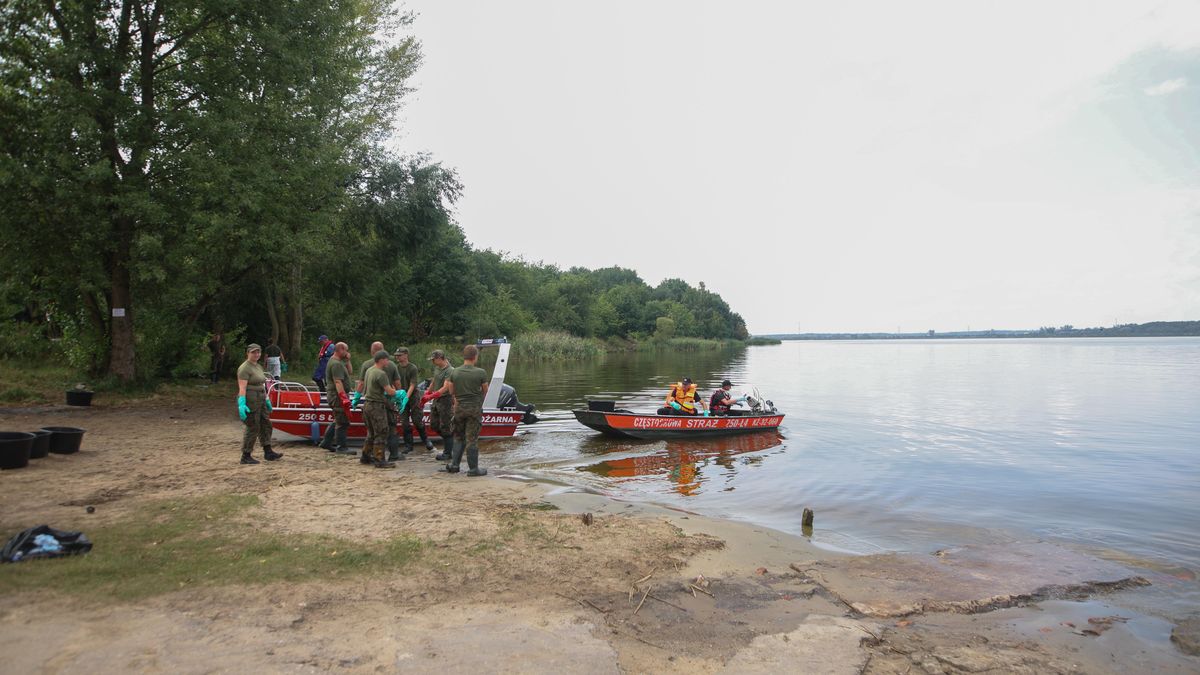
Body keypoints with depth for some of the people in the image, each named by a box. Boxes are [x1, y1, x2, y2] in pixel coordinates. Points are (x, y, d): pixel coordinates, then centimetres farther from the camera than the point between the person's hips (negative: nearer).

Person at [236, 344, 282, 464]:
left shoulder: (258, 367, 14)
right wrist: (241, 405, -28)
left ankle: (268, 452, 20)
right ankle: (245, 456, 9)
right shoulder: (244, 368, -14)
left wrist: (267, 400, 23)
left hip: (260, 400, 9)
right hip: (250, 401, -9)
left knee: (266, 425, 12)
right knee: (252, 428, -2)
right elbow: (242, 388, -22)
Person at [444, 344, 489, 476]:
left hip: (459, 407, 4)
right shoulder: (481, 372, -12)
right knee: (472, 439, 2)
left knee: (459, 438, 17)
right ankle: (473, 469, 9)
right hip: (475, 408, -3)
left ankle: (454, 465, 15)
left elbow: (451, 392, 7)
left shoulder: (454, 372, -2)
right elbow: (485, 391, 1)